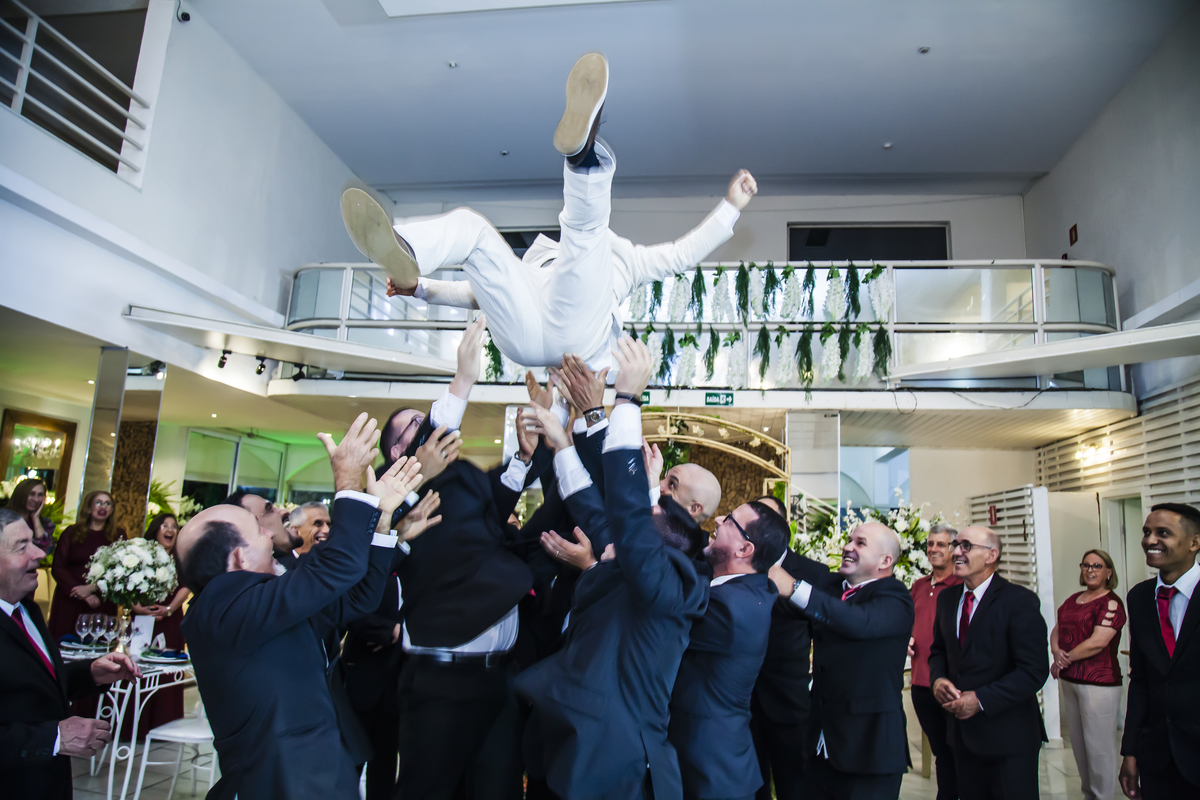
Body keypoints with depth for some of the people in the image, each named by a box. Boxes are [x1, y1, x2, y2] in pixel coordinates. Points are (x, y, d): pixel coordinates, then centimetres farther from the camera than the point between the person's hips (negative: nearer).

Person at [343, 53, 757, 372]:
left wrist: (730, 205, 27)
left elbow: (684, 253, 31)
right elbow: (480, 292, 36)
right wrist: (421, 287, 22)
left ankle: (583, 149, -49)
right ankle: (404, 257, -38)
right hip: (522, 331, 3)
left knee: (586, 222, -13)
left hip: (579, 332, -3)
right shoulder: (536, 259, 45)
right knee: (470, 224, -5)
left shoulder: (624, 257, 41)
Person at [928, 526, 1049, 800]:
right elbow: (938, 650, 16)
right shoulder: (947, 598, 6)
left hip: (1008, 736, -6)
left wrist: (981, 700, -21)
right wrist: (938, 679, -6)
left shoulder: (1019, 600, -14)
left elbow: (1034, 671, -18)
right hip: (963, 733, 6)